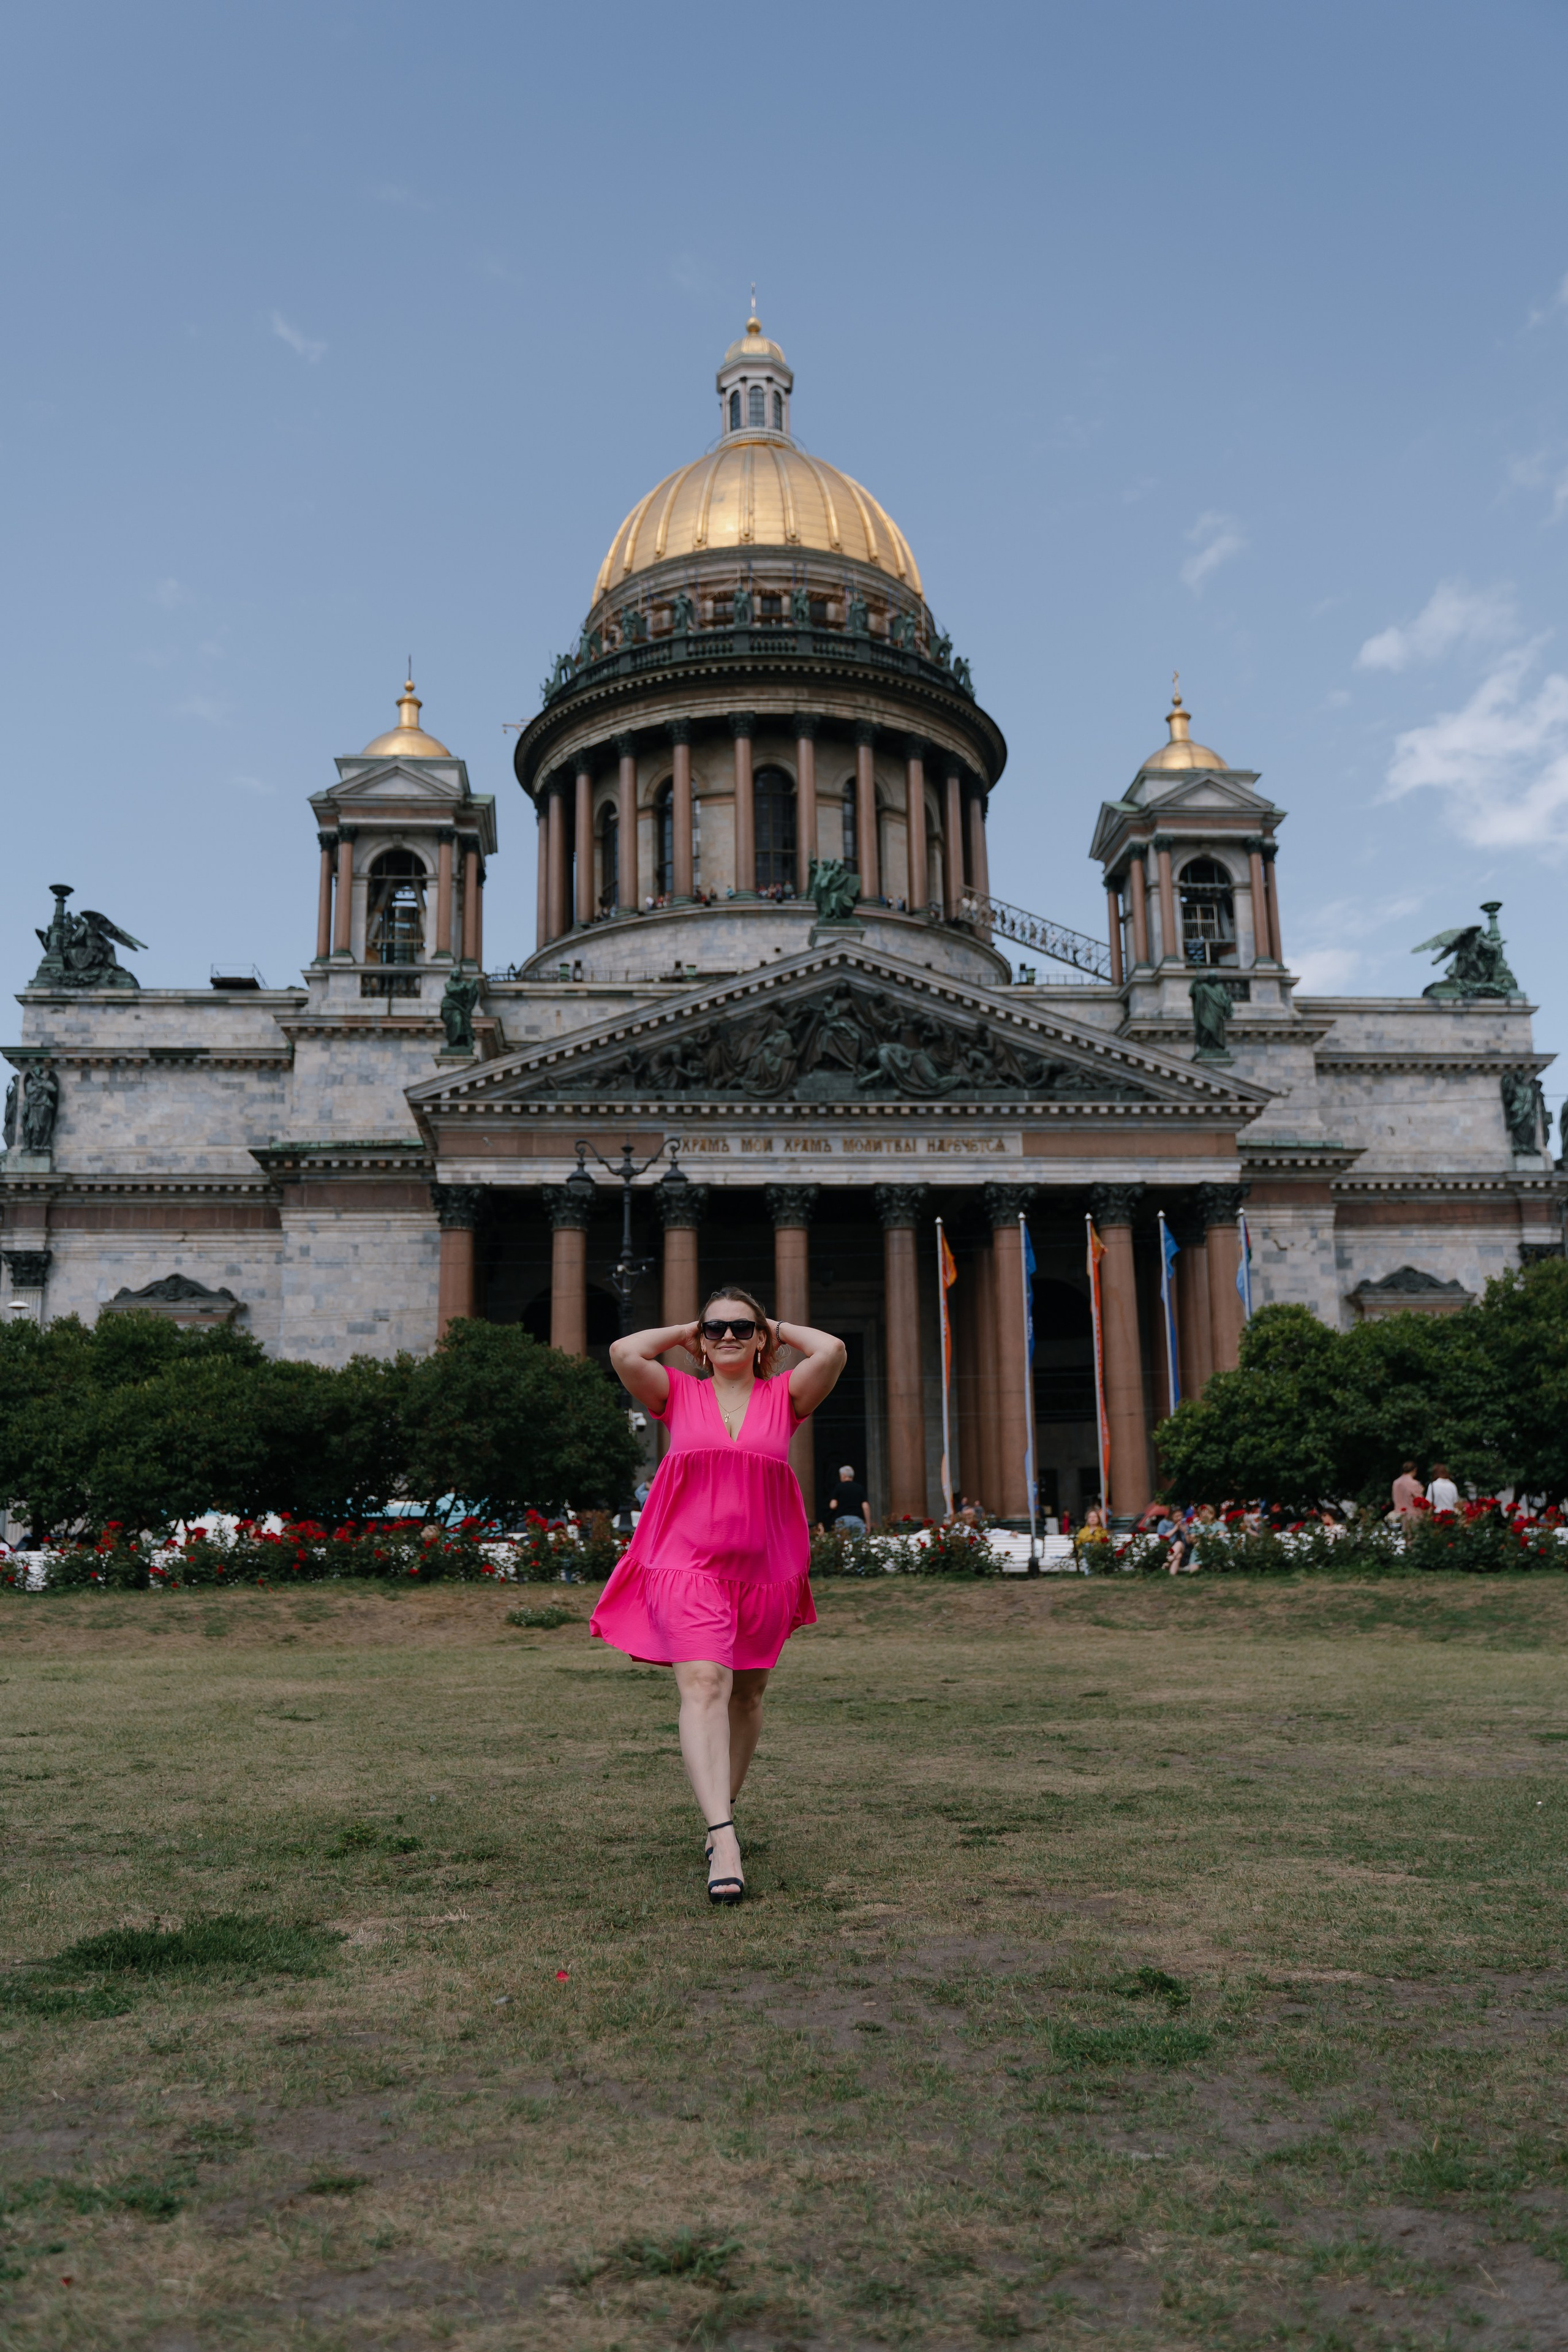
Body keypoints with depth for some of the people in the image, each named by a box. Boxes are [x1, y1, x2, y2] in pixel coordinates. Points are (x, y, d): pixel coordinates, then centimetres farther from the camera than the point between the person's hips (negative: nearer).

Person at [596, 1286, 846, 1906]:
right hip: (687, 1566, -2)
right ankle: (724, 1838, -28)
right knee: (704, 1683, -20)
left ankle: (725, 1806, 37)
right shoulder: (679, 1394, 6)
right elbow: (624, 1353, -9)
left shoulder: (783, 1397, 6)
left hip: (764, 1570, 3)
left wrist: (782, 1331, 7)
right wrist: (682, 1333, 6)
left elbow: (833, 1351, -10)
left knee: (747, 1694, 16)